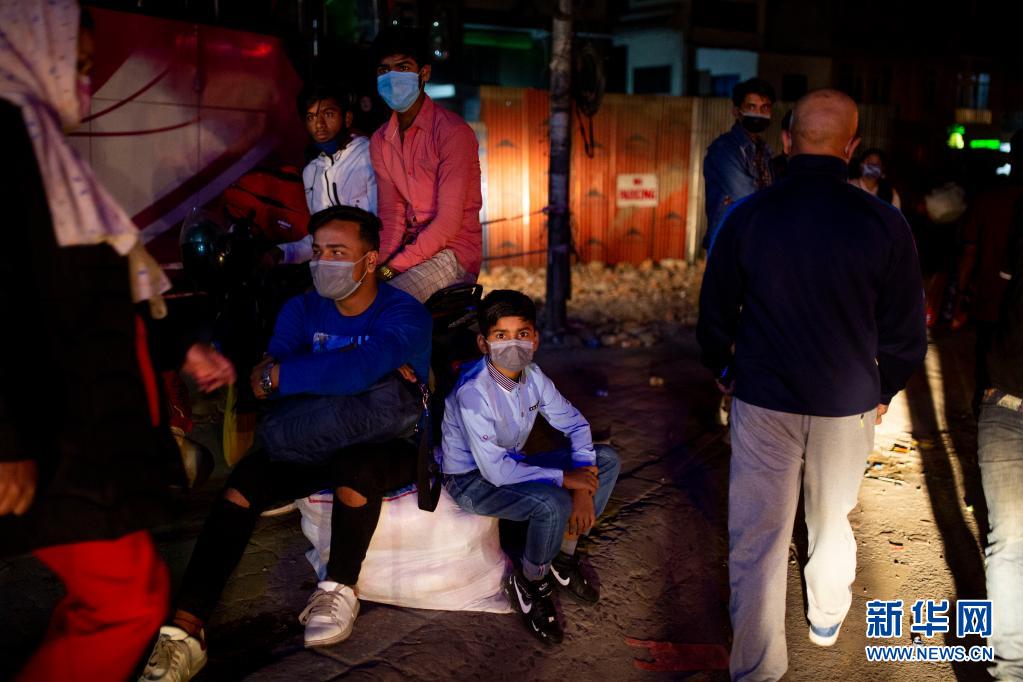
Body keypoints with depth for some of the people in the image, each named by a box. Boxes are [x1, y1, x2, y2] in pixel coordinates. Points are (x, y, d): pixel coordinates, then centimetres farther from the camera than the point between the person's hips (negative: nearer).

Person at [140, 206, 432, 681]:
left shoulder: (404, 314, -12)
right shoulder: (302, 310, 2)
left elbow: (358, 369, -32)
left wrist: (275, 377, -25)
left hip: (389, 448, -4)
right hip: (316, 444, 4)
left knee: (356, 467, -36)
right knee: (246, 478, -22)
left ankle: (340, 590, -11)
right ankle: (185, 629, -23)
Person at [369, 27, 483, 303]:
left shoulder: (452, 131, -13)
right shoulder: (380, 141, 10)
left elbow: (449, 222, -18)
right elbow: (391, 213, 5)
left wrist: (391, 268, -20)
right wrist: (380, 263, -14)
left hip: (454, 252, -6)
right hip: (412, 247, 6)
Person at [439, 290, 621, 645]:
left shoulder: (532, 377, -8)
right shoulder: (472, 393, -28)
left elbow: (575, 424, 2)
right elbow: (495, 470, -30)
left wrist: (584, 488, -11)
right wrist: (564, 478, -25)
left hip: (511, 465, 8)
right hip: (472, 480, -8)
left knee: (606, 460, -1)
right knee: (553, 504, -34)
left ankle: (564, 556, 11)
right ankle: (529, 584, -2)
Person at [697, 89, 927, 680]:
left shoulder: (748, 216, -10)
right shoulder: (884, 223, -11)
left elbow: (715, 315, 0)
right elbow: (907, 331, -3)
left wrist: (726, 372, 18)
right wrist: (882, 390, 14)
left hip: (763, 402, -1)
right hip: (848, 405, 1)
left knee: (758, 536, 7)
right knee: (832, 518, 24)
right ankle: (827, 618, 47)